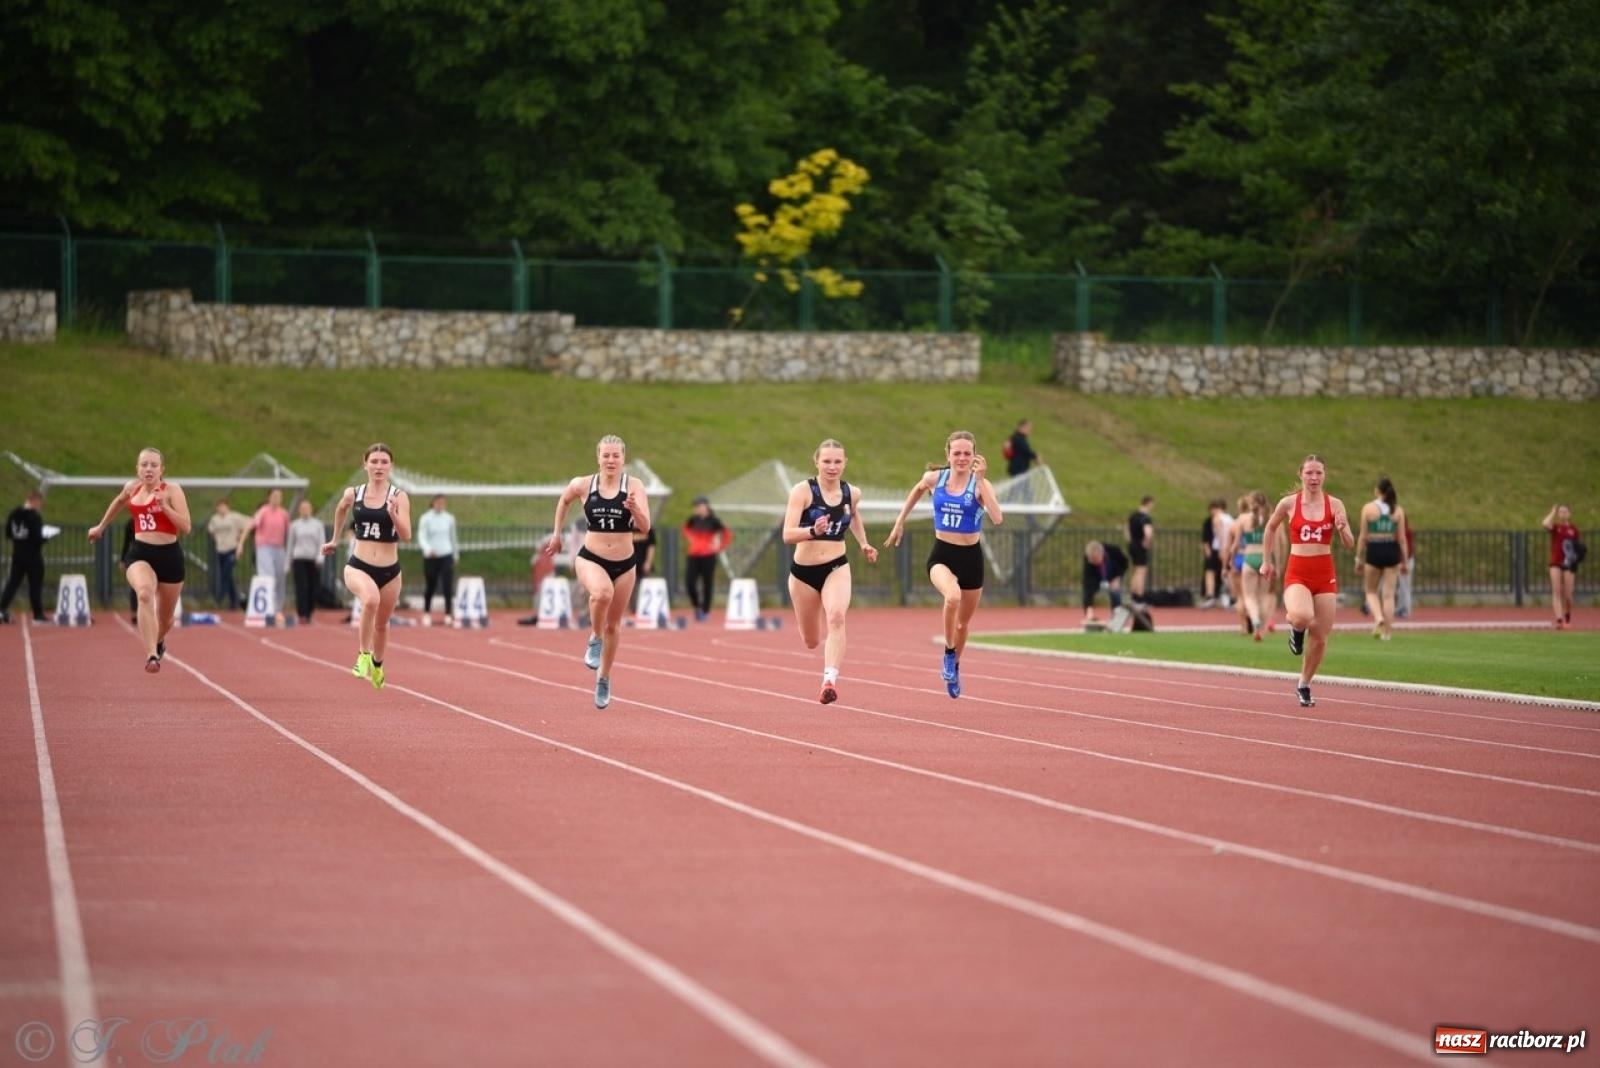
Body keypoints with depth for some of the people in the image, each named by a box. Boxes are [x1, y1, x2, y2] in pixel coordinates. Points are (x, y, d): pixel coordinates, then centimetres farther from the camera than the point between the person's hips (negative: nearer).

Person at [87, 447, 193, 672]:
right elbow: (119, 502, 29)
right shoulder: (132, 488, 4)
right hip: (140, 554, 1)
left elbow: (185, 527, -16)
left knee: (166, 618, 15)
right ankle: (151, 656, -41)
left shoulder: (172, 490, -8)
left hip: (169, 555, -1)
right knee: (145, 594, -34)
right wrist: (101, 526, 37)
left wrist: (164, 506, -26)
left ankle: (159, 642, 54)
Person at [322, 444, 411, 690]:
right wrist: (335, 539, 31)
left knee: (381, 624, 18)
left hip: (389, 571, 1)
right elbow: (341, 509, 24)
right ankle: (363, 655, -18)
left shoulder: (399, 497, -7)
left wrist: (393, 514, -30)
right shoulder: (353, 494, 0)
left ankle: (377, 665, 48)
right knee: (371, 599, -35)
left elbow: (406, 536, -14)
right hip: (358, 566, -1)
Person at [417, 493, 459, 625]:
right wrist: (428, 549, -31)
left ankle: (448, 614, -10)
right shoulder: (426, 519, -4)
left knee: (448, 586, -11)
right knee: (430, 587, 8)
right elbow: (421, 537, -12)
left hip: (446, 556, 2)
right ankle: (426, 613, 27)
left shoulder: (449, 519, 6)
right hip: (431, 556, -2)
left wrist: (455, 554, 19)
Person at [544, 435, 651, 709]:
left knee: (613, 625, 14)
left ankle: (604, 677, 37)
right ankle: (595, 640, -9)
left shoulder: (634, 486, -10)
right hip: (590, 558, -1)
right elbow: (564, 500, 17)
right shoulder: (583, 485, -6)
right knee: (602, 592, -36)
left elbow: (645, 527, -17)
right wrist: (556, 533, 19)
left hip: (624, 564, 1)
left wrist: (634, 509, -36)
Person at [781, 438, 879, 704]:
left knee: (836, 617, -31)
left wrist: (864, 544, 20)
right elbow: (788, 535, -22)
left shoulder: (852, 493, 0)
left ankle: (830, 680, -40)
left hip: (837, 568, 1)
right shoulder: (803, 491, -13)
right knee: (811, 641, 14)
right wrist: (813, 531, -39)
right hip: (803, 571, -1)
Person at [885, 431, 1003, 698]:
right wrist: (900, 522, 23)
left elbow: (997, 518, -27)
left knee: (964, 622, 16)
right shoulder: (934, 478, -4)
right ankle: (949, 653, -10)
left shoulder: (980, 484, -11)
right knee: (953, 596, -34)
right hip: (942, 555, -1)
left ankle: (953, 666, 46)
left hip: (971, 557, 1)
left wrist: (980, 480, -28)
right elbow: (918, 490, 21)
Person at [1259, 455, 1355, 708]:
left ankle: (1304, 685, 27)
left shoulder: (1335, 505, -1)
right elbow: (1271, 527, 16)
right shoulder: (1289, 504, -2)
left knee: (1320, 638, 4)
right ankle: (1296, 629, 6)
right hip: (1297, 573, -2)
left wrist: (1342, 529, -21)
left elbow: (1350, 545, 0)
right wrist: (1266, 561, 17)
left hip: (1325, 575, 2)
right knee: (1302, 617, -33)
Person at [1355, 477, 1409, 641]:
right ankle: (1386, 632, 6)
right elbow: (1402, 538, 2)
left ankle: (1378, 618, -12)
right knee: (1388, 594, 6)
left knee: (1371, 590, 14)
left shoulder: (1368, 508, -4)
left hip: (1374, 551, -2)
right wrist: (1405, 561, 9)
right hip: (1392, 551, 2)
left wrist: (1359, 558, 5)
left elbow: (1363, 536, -3)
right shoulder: (1398, 510, 1)